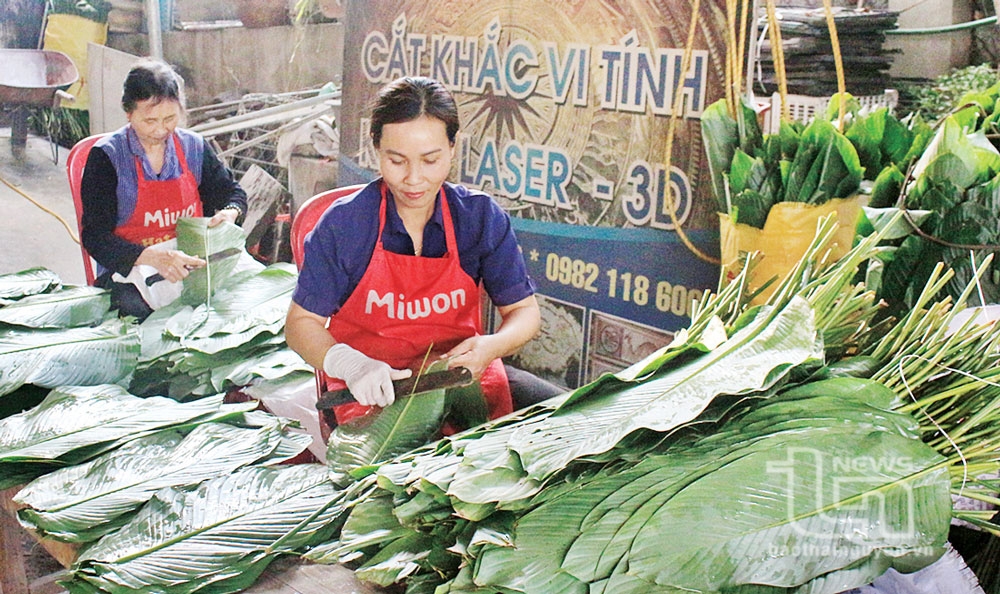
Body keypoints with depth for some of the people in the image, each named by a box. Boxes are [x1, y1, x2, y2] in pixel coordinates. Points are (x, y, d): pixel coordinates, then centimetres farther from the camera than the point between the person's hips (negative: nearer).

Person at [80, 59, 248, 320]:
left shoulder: (194, 147, 7)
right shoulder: (105, 157, -5)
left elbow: (232, 192, 22)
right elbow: (95, 237, -11)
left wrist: (229, 213, -4)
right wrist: (152, 257, -29)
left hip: (191, 263, 4)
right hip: (128, 269, -4)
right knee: (141, 306, -38)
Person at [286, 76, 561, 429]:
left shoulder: (482, 217, -2)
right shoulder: (343, 225, -8)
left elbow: (524, 312, 4)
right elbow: (301, 322, -3)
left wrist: (490, 347, -19)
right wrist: (351, 365, -24)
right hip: (374, 393, -4)